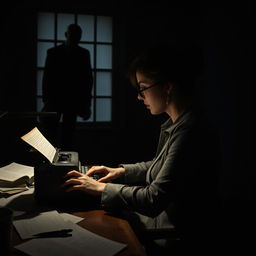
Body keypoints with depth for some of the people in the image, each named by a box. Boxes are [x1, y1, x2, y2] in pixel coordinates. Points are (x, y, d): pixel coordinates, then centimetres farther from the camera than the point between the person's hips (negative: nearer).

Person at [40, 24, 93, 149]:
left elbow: (88, 78, 8)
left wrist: (86, 102, 3)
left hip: (74, 100, 1)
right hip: (55, 98, -1)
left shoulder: (84, 54, 7)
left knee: (68, 133, 3)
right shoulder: (53, 52, 4)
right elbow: (47, 77, 2)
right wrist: (46, 99, -6)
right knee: (48, 128, -14)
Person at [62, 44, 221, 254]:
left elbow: (154, 198, -27)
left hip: (175, 237, -8)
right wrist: (122, 171, 6)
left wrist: (101, 188, -18)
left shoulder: (189, 131, -28)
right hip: (164, 214, 8)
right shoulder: (177, 123, 3)